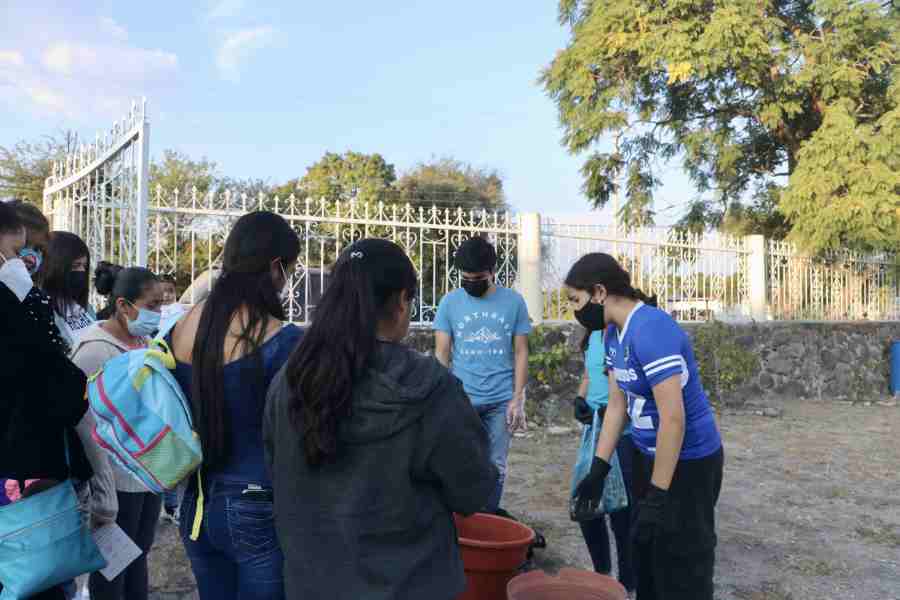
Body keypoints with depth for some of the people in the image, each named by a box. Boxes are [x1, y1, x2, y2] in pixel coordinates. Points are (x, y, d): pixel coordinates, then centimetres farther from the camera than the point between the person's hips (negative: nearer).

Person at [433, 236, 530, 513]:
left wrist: (517, 399, -2)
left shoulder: (513, 301, 0)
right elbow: (441, 354, 3)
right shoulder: (450, 302, 0)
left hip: (501, 400, 0)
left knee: (495, 467, 8)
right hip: (461, 398, 0)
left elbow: (521, 353, 3)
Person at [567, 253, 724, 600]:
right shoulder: (614, 334, 2)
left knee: (681, 570, 3)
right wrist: (598, 469, 6)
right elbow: (617, 405, 9)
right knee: (645, 554, 20)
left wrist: (659, 493, -24)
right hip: (649, 454, 9)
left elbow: (674, 419, -28)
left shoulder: (651, 331, -27)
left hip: (688, 461, -9)